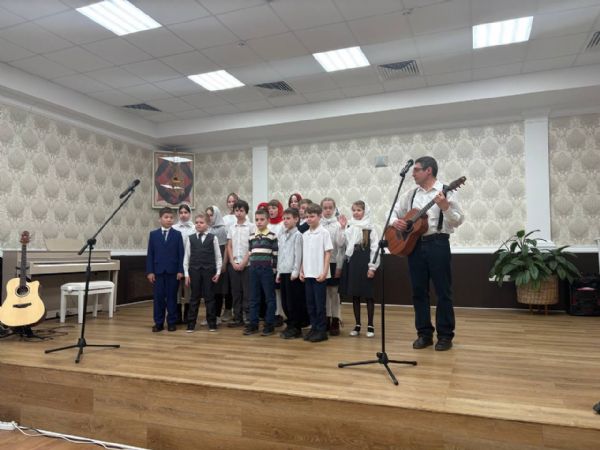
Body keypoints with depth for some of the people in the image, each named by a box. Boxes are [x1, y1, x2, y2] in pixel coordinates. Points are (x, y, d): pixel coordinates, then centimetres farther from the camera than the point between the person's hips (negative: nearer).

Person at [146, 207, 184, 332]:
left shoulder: (177, 234, 4)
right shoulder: (153, 234, 7)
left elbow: (181, 254, 1)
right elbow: (150, 254, 4)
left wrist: (180, 270, -6)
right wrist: (150, 271, -2)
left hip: (173, 271, -1)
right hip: (158, 271, 1)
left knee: (172, 297, 4)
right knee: (158, 297, 4)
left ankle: (172, 322, 13)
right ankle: (158, 323, 13)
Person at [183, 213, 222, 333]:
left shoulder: (213, 238, 1)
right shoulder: (190, 238, 4)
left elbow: (218, 256, 2)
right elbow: (186, 256, 5)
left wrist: (218, 272, -3)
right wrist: (186, 273, 0)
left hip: (209, 270, -1)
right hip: (194, 270, 1)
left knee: (209, 297, 5)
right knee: (194, 298, 7)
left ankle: (212, 324, 15)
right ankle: (191, 324, 15)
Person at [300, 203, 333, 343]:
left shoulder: (324, 233, -6)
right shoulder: (305, 234, 10)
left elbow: (328, 253, -8)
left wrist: (324, 272, -13)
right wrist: (301, 271, 8)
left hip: (319, 274, -5)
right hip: (308, 274, 6)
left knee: (320, 303, 0)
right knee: (310, 303, 10)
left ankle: (322, 330, 9)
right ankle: (314, 328, 20)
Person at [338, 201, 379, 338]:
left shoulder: (370, 228, -2)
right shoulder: (349, 226, 10)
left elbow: (375, 248, -6)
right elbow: (342, 244, 4)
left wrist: (372, 267, -11)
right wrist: (343, 228, -3)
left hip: (364, 262, -4)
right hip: (351, 262, 4)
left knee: (368, 295, 1)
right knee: (354, 295, 8)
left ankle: (370, 326, 11)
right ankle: (357, 325, 18)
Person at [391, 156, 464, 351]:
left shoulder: (446, 191, -3)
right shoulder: (411, 194, 12)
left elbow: (459, 220, -8)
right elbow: (394, 211, 18)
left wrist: (445, 207, -25)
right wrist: (395, 221, -3)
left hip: (438, 243, -5)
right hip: (413, 244, 5)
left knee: (443, 291, 2)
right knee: (419, 291, 8)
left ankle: (445, 335, 13)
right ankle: (424, 333, 19)